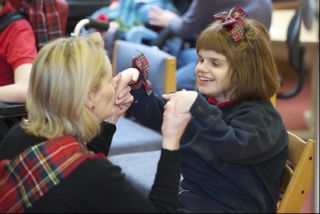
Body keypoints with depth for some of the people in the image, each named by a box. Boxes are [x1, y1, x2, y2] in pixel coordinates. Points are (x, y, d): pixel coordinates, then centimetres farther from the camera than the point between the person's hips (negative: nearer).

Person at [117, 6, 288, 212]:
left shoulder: (260, 116, -15)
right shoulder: (204, 101, 10)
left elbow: (234, 149, -34)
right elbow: (156, 114, 7)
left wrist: (198, 109, -43)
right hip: (191, 195, 8)